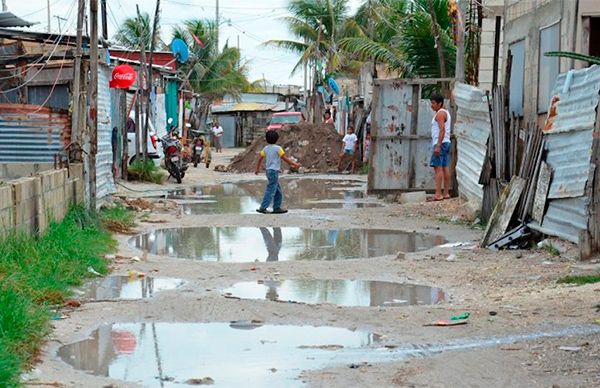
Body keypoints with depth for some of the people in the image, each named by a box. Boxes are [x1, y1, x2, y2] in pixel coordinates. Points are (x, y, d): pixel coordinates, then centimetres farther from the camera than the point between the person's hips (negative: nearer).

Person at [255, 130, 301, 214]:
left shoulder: (266, 148, 8)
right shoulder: (277, 148, -10)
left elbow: (260, 158, 12)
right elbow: (285, 158, -10)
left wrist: (257, 169, 25)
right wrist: (295, 164, -2)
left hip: (268, 170, 7)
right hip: (274, 171, -7)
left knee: (278, 191, 13)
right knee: (271, 190, -8)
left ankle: (277, 208, 14)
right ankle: (263, 208, -12)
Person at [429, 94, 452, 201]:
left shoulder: (440, 113, -11)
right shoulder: (446, 113, 21)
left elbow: (442, 129, -21)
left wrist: (438, 146, -26)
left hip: (440, 143, -10)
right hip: (446, 142, 10)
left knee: (438, 168, -13)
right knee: (445, 168, 7)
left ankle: (438, 194, -18)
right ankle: (446, 193, 6)